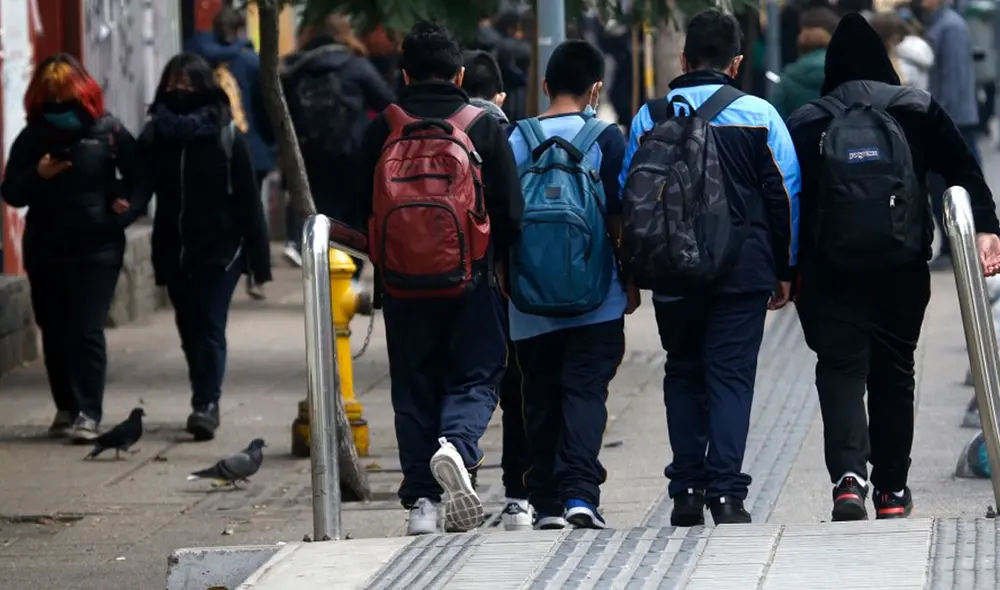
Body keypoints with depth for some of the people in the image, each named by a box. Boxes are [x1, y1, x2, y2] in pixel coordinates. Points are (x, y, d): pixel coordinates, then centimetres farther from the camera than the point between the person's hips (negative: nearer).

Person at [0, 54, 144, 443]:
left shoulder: (108, 132, -2)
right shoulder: (31, 139, 3)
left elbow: (138, 177, 8)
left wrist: (127, 206, -11)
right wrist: (38, 175, -16)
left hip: (97, 249, -3)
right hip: (45, 251, 3)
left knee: (87, 332, -11)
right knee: (55, 334, 9)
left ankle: (88, 414, -11)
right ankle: (66, 408, 20)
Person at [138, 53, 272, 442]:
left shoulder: (226, 136, -5)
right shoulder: (154, 136, 5)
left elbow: (248, 200, -6)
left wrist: (259, 259, -8)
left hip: (219, 249, -4)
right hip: (174, 250, 4)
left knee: (209, 327, -10)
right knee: (190, 329, 11)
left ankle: (206, 403, -12)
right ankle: (206, 403, 22)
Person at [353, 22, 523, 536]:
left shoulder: (382, 130, 2)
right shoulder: (483, 128, -1)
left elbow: (362, 208, 7)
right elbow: (510, 212, 0)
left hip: (401, 282, 2)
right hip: (469, 281, -2)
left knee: (413, 389, 11)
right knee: (475, 377, 8)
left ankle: (421, 501, 7)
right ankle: (456, 445, -23)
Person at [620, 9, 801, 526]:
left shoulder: (649, 118, 4)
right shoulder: (759, 116, -1)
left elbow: (627, 198, 7)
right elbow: (784, 194, 1)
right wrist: (785, 270, 8)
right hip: (743, 270, -2)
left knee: (683, 375, 13)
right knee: (731, 376, -1)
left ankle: (686, 492, 10)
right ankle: (726, 492, -10)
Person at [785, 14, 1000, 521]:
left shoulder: (805, 124, 5)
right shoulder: (917, 109, 6)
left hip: (829, 274, -1)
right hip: (903, 269, 1)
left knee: (840, 370, -1)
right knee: (894, 374, 13)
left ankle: (848, 475, -23)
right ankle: (891, 490, 19)